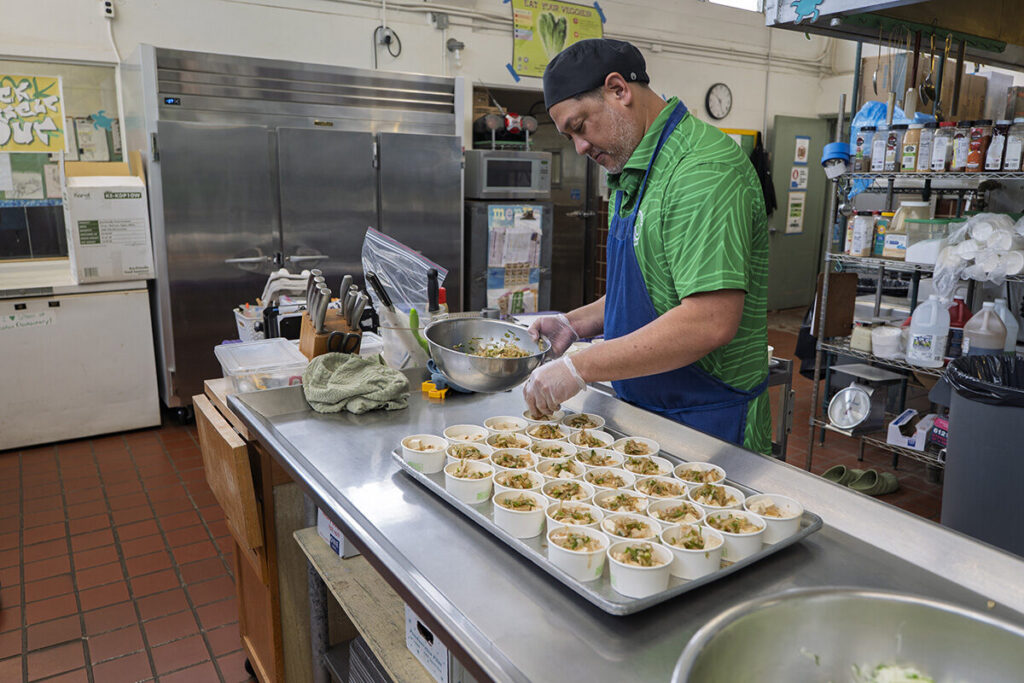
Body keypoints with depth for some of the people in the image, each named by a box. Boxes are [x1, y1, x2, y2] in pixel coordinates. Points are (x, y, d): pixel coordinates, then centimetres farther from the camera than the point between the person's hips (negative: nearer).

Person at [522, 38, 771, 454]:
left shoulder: (703, 168, -20)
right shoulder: (637, 173, 11)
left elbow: (711, 322, -29)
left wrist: (580, 368, -25)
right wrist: (576, 323, 6)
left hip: (707, 421, -9)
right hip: (646, 411, 9)